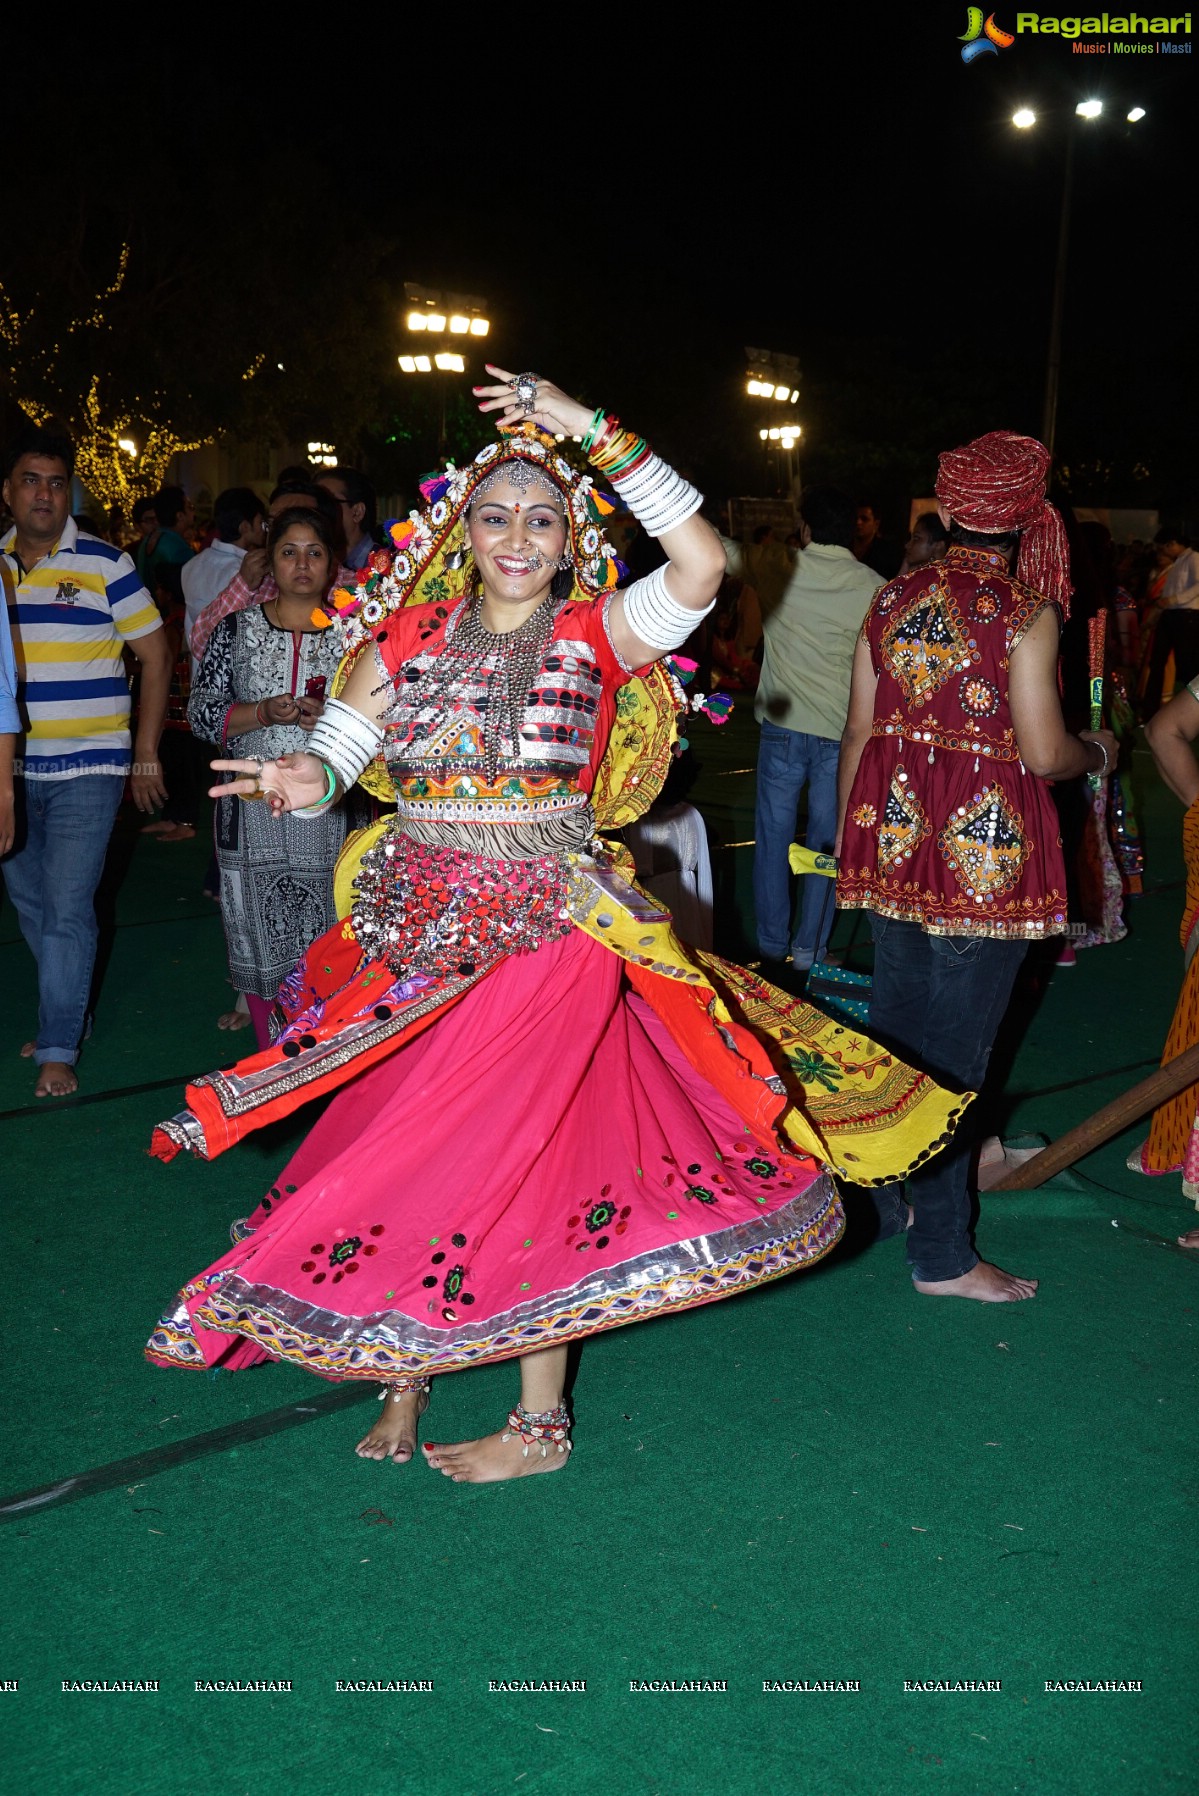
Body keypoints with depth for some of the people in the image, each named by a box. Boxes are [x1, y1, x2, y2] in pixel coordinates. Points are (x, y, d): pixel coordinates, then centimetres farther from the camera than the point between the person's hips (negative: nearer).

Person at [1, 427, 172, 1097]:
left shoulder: (105, 564, -4)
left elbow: (157, 655, -1)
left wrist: (147, 754, -3)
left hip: (87, 768, -5)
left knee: (67, 908, -7)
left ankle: (59, 1049, 2)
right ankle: (68, 1016, 31)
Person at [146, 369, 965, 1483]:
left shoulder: (598, 636, -3)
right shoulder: (408, 638, 6)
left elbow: (701, 560, -19)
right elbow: (341, 745, 3)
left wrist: (596, 433, -20)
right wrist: (303, 783, -21)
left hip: (549, 931, -4)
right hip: (417, 931, 4)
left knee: (510, 1153, -1)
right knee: (402, 1148, 12)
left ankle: (539, 1425, 16)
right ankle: (405, 1372, 34)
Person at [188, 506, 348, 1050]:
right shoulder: (236, 629, 8)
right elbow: (202, 714, 4)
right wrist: (264, 713, -12)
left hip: (331, 813, -1)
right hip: (255, 814, 1)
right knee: (263, 943, 5)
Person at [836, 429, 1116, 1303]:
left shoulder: (893, 598, 4)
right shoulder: (1026, 613, -12)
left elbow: (859, 731, 7)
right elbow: (1044, 754, -15)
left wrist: (848, 835, 18)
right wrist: (1098, 751, 7)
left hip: (893, 833, 5)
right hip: (984, 849, -5)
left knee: (895, 1020, 18)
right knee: (956, 1045, 1)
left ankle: (882, 1197, 32)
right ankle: (941, 1254, 10)